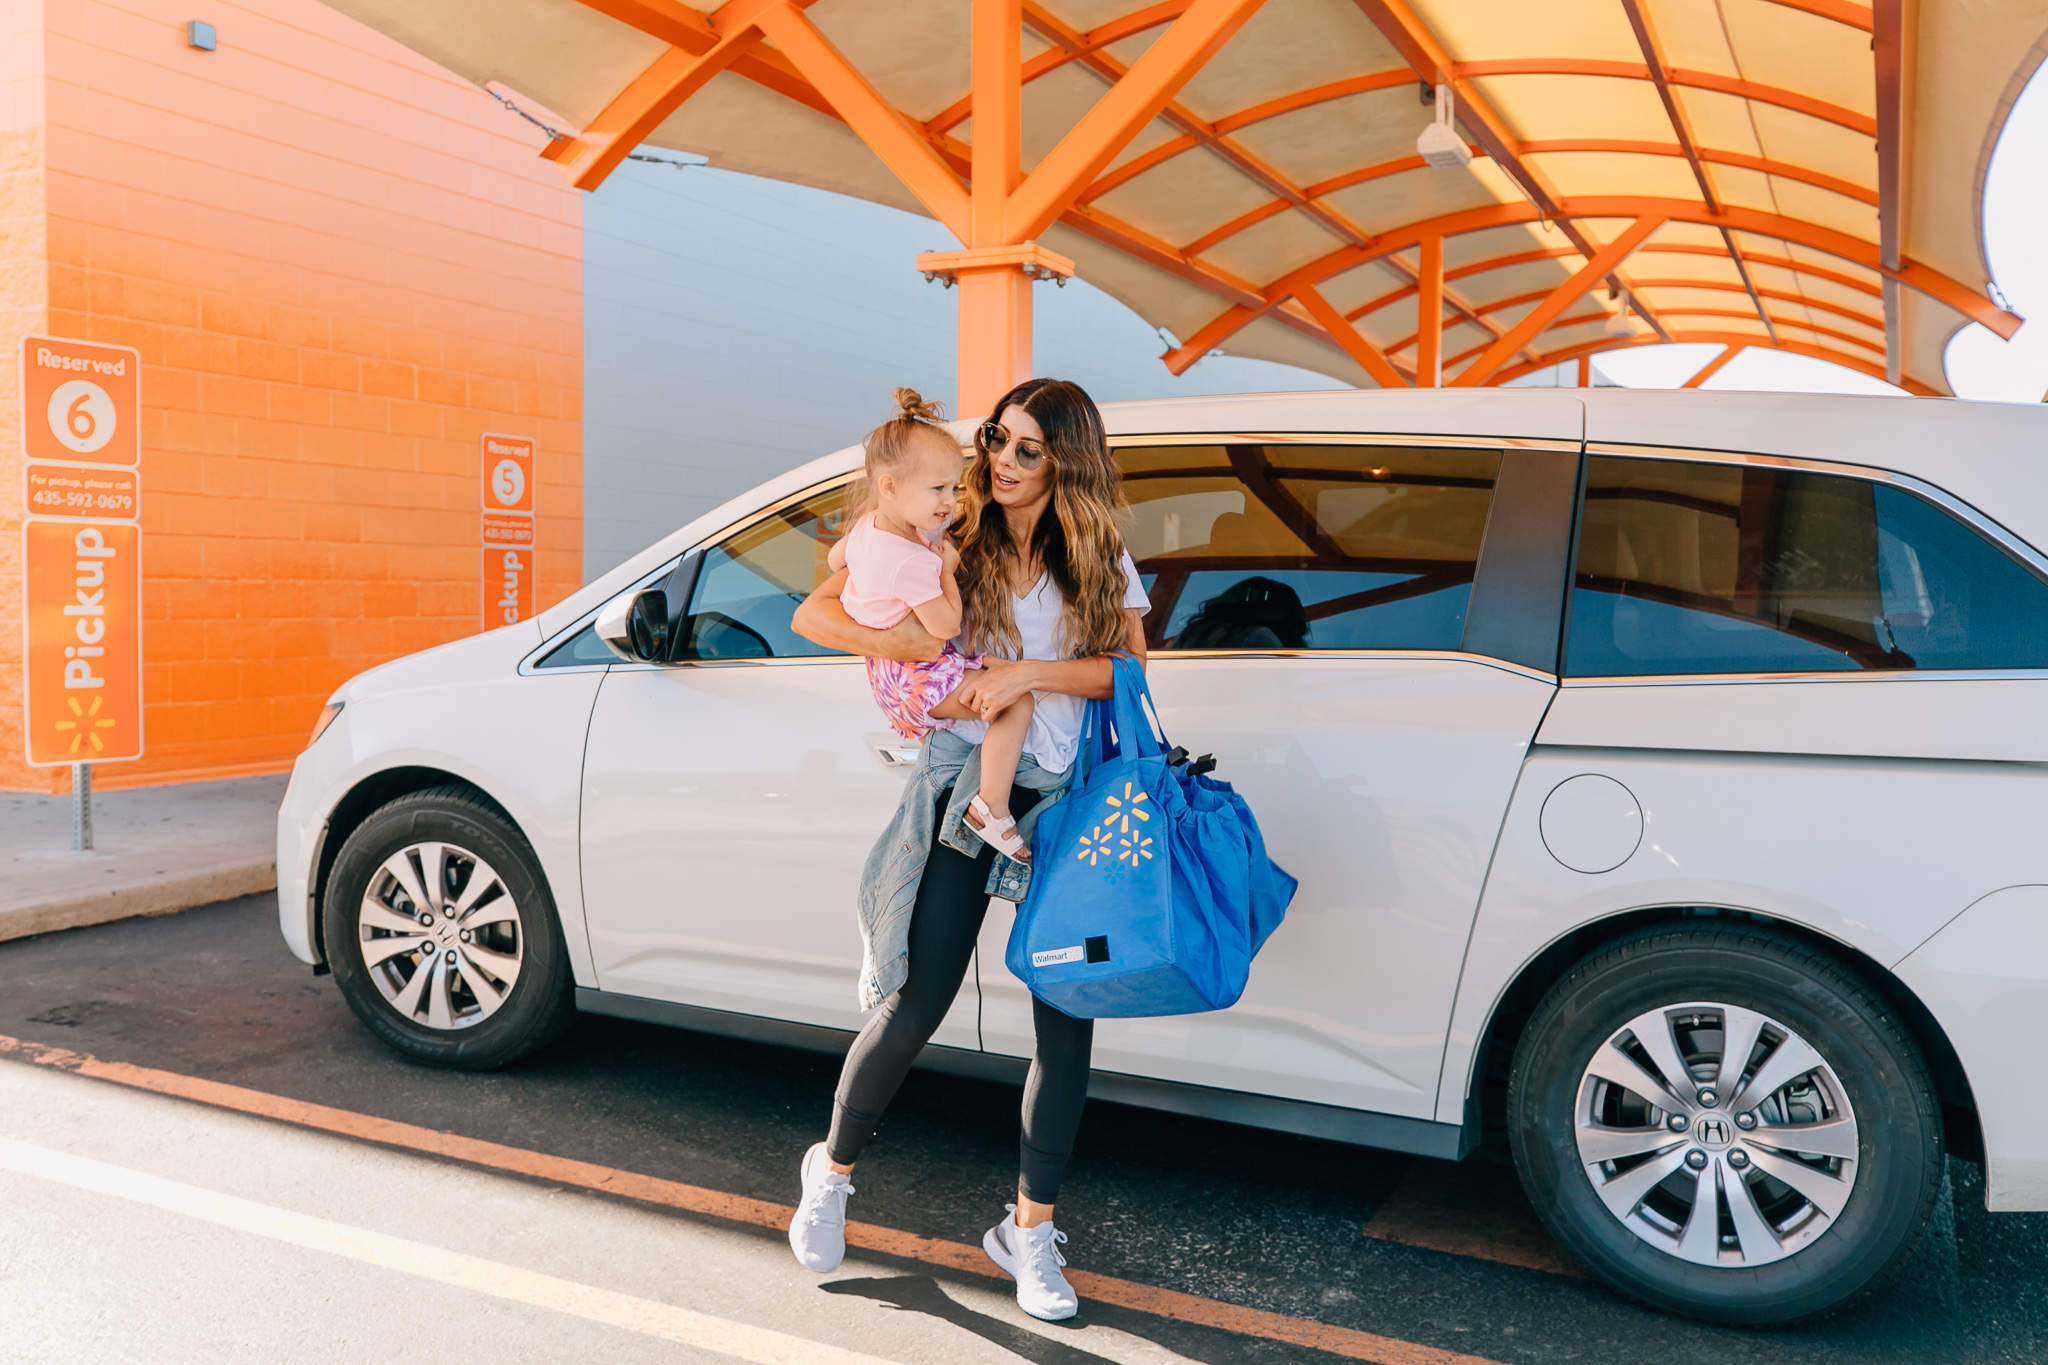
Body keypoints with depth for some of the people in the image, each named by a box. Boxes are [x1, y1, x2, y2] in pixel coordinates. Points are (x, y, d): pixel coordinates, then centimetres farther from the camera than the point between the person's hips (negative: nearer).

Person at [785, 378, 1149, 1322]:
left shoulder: (1100, 561, 8)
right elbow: (813, 615, -3)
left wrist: (1030, 673, -17)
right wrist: (908, 644, -18)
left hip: (1068, 802, 2)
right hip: (965, 791, -2)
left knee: (1066, 1019, 1)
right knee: (917, 1006, -2)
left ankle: (1030, 1229, 18)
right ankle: (832, 1171, 26)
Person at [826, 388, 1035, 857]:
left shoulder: (868, 524, 0)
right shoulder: (913, 560, -31)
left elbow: (836, 559, 20)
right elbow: (947, 625, -26)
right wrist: (947, 569, -15)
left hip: (888, 673, 10)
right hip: (919, 680, -10)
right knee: (1017, 701, -19)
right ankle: (991, 808, -18)